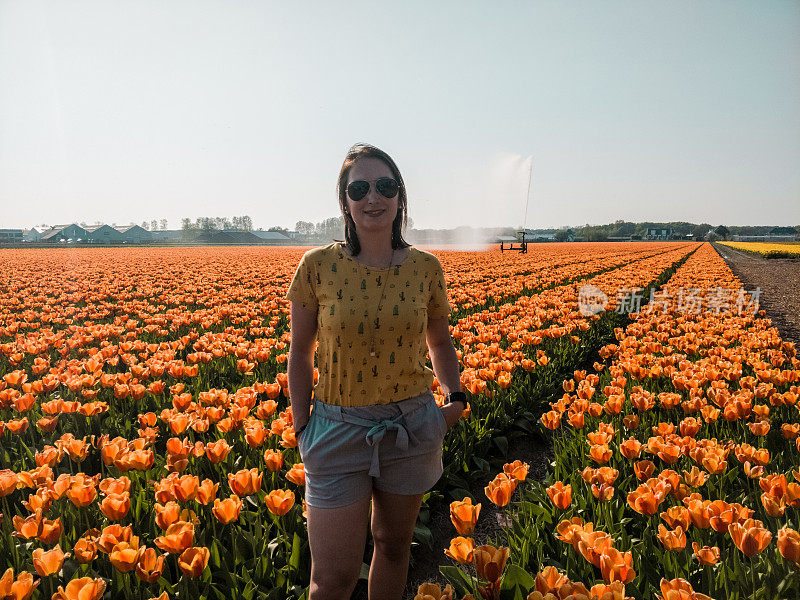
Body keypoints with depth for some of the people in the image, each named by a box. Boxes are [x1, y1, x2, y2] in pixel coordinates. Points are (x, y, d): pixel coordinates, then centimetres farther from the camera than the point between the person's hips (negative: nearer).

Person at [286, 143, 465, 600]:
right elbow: (301, 353, 1)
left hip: (412, 426, 2)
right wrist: (302, 427, -2)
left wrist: (456, 397, -1)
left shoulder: (426, 268, -3)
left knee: (394, 545, 20)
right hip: (339, 429, -2)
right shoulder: (318, 265, -9)